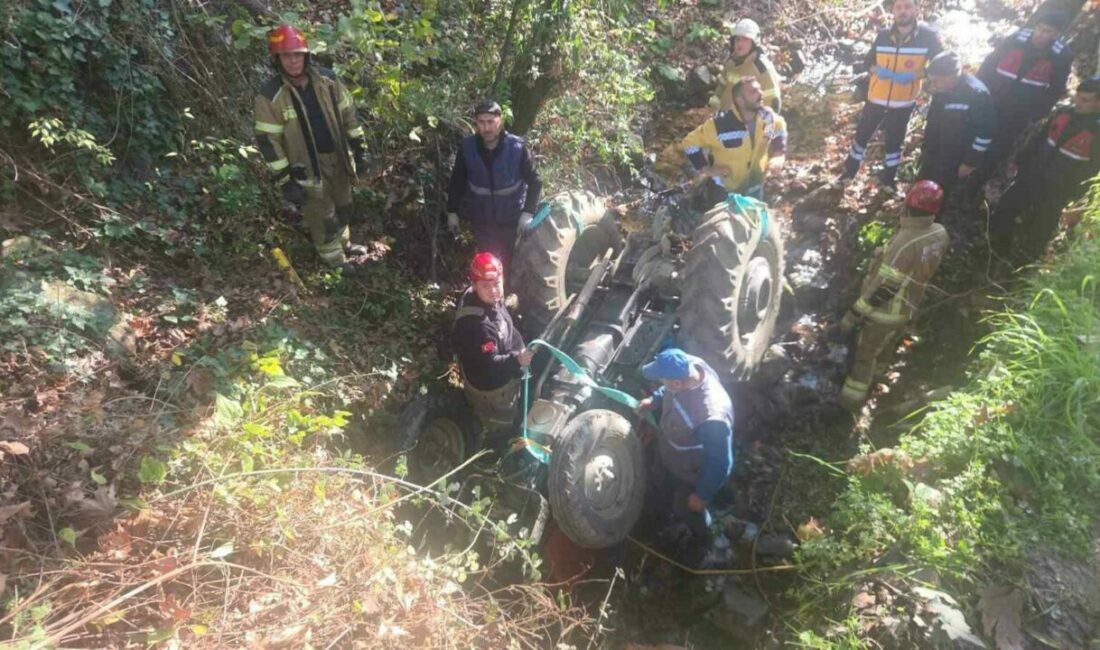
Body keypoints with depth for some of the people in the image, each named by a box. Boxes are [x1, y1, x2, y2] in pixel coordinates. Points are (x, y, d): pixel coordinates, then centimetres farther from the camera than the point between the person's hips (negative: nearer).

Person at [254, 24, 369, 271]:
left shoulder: (327, 79, -7)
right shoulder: (270, 96, -19)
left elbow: (348, 114, 2)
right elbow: (268, 140, -16)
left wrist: (359, 150, 2)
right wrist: (285, 181, -17)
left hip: (338, 158, 5)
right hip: (307, 168, -5)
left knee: (344, 207, 24)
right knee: (323, 217, 8)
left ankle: (344, 243, 50)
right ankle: (336, 262, 28)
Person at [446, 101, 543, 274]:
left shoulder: (517, 148, -18)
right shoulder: (467, 148, -12)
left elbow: (535, 181, -9)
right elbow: (457, 182, 1)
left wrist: (528, 212, -18)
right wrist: (452, 212, 6)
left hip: (510, 219, -1)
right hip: (480, 219, 1)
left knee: (508, 261, 15)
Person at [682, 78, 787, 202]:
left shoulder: (768, 117, -11)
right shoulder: (720, 124, -28)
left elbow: (780, 128, 13)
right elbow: (690, 143, -19)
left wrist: (779, 156, 1)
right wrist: (705, 168, -22)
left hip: (755, 188, 5)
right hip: (725, 190, -5)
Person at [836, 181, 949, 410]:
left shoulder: (904, 243, -36)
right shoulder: (940, 234, -12)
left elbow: (882, 287, -33)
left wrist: (854, 315, -26)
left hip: (886, 311, -7)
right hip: (908, 308, 7)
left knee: (866, 353, 14)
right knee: (885, 348, 30)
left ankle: (852, 397, 30)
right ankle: (871, 378, 55)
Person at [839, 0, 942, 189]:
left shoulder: (928, 36, -12)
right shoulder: (883, 36, -6)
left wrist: (913, 75, -23)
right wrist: (877, 70, -18)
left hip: (903, 102, -1)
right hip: (876, 97, 2)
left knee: (894, 141, 13)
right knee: (862, 134, 12)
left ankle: (888, 178, 31)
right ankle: (850, 170, 30)